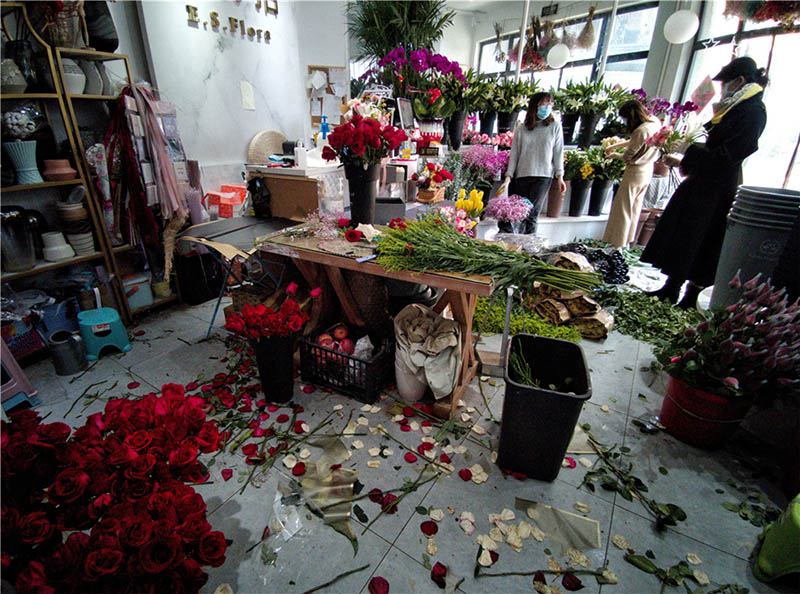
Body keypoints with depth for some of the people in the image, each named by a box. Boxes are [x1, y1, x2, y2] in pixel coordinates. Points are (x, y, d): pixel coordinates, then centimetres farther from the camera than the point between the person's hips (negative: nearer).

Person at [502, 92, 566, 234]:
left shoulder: (555, 126, 8)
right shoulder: (521, 130, 8)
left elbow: (558, 152, 7)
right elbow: (514, 154, 6)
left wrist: (560, 176, 2)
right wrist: (508, 177, -2)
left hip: (543, 176, -1)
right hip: (521, 176, 1)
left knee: (531, 215, -9)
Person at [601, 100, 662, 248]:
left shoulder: (641, 131, -25)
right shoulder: (655, 121, 2)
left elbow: (628, 156, -14)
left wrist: (614, 155, 4)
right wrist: (615, 145, 14)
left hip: (635, 173, -9)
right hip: (648, 171, 9)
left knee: (623, 209, 2)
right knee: (635, 208, 18)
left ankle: (618, 244, 9)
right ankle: (628, 242, 30)